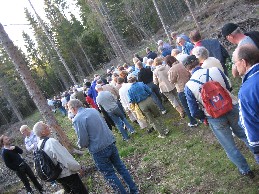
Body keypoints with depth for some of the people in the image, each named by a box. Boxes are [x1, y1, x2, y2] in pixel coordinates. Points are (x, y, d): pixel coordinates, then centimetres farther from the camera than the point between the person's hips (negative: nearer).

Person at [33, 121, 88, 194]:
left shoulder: (39, 145, -3)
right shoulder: (51, 142, -29)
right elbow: (66, 159, -28)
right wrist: (78, 167, -12)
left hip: (57, 176, 8)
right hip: (67, 174, -8)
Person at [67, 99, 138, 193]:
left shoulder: (77, 119, -15)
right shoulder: (93, 110, 6)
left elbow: (83, 140, -17)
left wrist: (80, 145, 7)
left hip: (99, 150, -7)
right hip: (110, 142, 7)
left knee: (109, 174, 10)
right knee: (120, 166, 19)